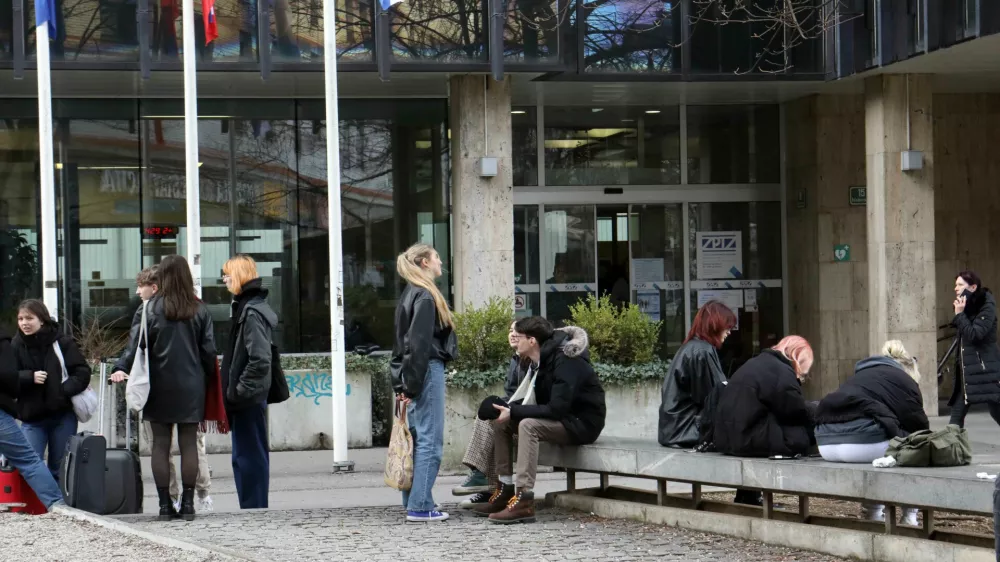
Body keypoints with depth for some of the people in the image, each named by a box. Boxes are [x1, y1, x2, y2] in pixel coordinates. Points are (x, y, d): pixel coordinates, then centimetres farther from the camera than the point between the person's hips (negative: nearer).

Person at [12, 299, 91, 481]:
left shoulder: (62, 342, -5)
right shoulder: (16, 346, -2)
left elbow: (82, 372, -5)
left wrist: (65, 390, -19)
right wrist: (30, 377, -20)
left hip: (63, 417, -1)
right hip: (32, 419, 1)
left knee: (60, 469, 10)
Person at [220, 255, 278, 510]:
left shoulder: (252, 312, -16)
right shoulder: (245, 307, 14)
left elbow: (260, 359, -23)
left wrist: (240, 390, -18)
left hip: (248, 399, -10)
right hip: (247, 399, 10)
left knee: (249, 457, -4)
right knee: (244, 457, 14)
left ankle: (253, 508, 0)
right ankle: (252, 509, 20)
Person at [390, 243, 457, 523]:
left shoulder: (410, 295, 17)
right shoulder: (425, 296, -12)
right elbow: (419, 343, -17)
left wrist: (402, 383, 16)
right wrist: (412, 384, -17)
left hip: (413, 374, 10)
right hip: (427, 372, -10)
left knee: (418, 438, 12)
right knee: (430, 440, -7)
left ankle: (413, 501, 14)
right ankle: (420, 506, -9)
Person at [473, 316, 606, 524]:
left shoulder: (566, 361, -22)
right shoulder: (541, 361, 6)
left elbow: (556, 409, -28)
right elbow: (543, 404, 9)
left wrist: (514, 412, -26)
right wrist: (508, 409, -8)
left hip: (583, 423, -10)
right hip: (563, 420, 10)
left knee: (528, 425, -33)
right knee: (500, 423, 2)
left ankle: (524, 501, -38)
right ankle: (505, 490, 1)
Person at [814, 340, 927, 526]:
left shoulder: (863, 375, 33)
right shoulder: (905, 381, 12)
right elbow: (919, 427, 10)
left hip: (826, 443, 8)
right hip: (862, 441, -8)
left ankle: (874, 512, 33)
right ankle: (909, 517, 17)